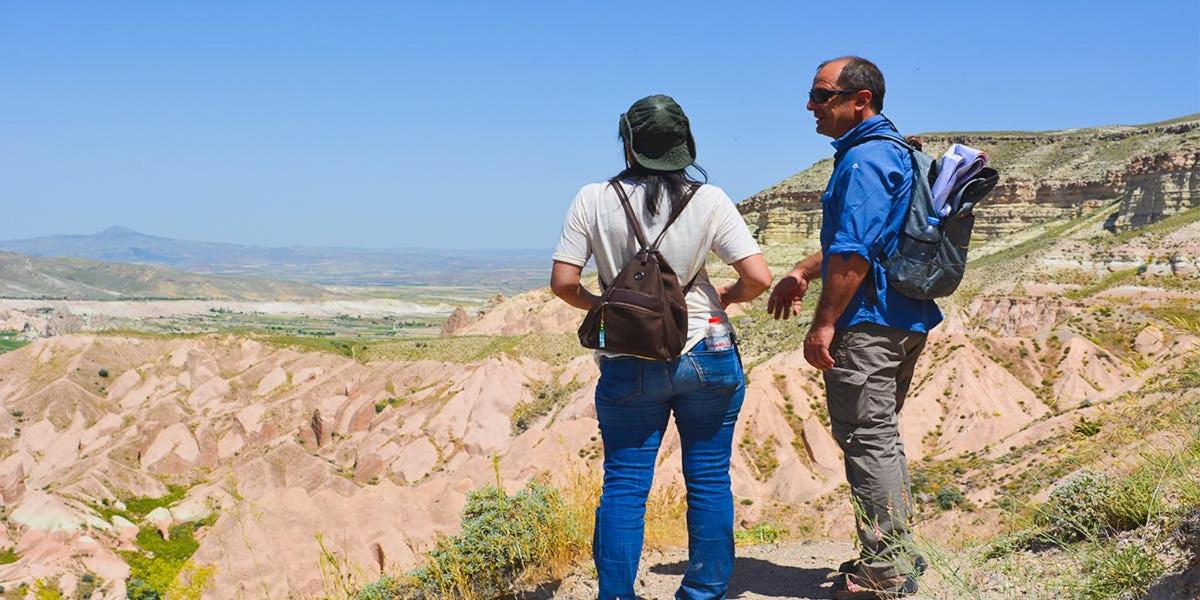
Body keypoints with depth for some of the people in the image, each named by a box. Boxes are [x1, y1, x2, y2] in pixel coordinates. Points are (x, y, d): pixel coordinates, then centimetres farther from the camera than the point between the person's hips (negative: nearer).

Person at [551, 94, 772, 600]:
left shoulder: (594, 200, -5)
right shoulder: (709, 201, -5)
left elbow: (562, 282, -6)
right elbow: (758, 277, -10)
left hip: (628, 365, 0)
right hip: (706, 358, 0)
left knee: (624, 486, 7)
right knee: (709, 482, 11)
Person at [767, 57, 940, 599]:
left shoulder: (863, 161, -17)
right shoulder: (891, 150, 17)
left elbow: (855, 254, -23)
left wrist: (823, 325, -20)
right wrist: (803, 273, 23)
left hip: (867, 325, -11)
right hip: (904, 320, 11)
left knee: (867, 441, -3)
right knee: (880, 438, 18)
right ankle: (897, 552, 27)